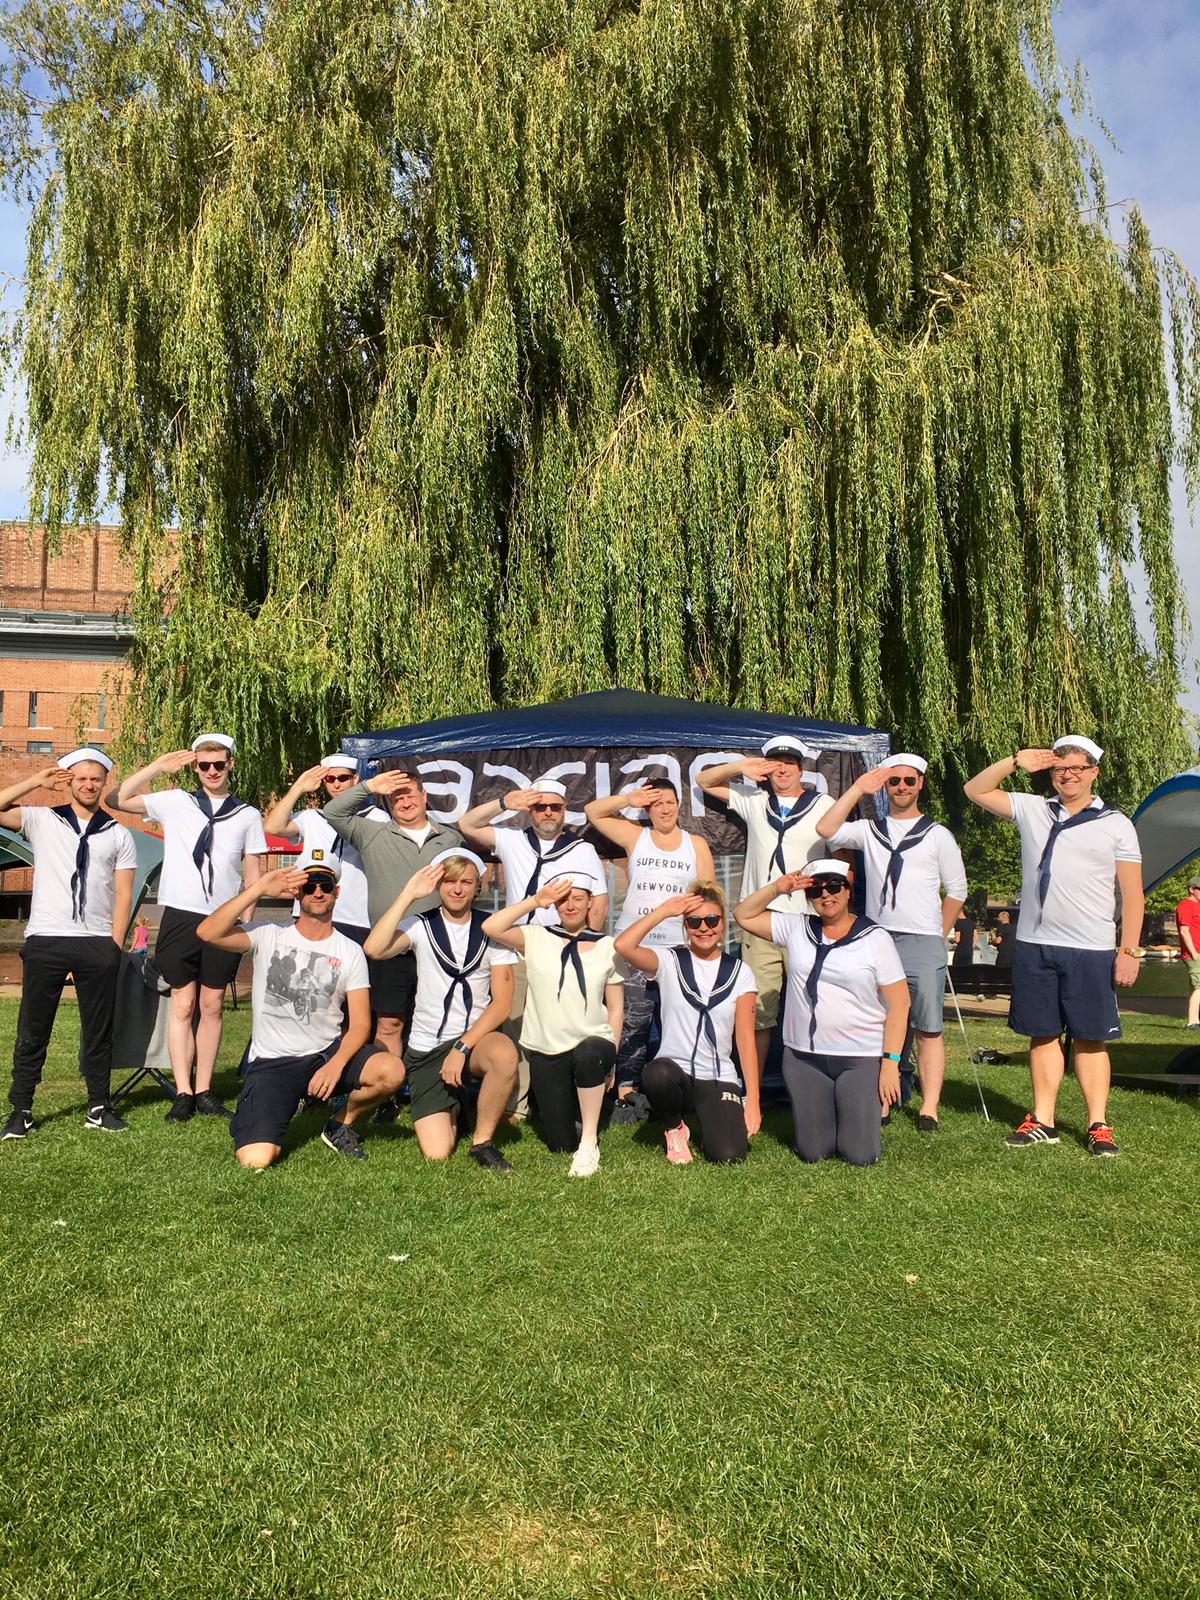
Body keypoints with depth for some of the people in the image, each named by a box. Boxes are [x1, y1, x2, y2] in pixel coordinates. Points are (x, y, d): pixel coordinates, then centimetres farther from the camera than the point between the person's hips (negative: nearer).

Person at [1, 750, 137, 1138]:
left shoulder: (118, 835, 10)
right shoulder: (41, 820, 8)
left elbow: (123, 895, 7)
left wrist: (114, 948, -1)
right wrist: (37, 781, -3)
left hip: (97, 944, 1)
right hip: (45, 942, -1)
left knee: (99, 1031, 7)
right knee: (32, 1030, 4)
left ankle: (99, 1109, 17)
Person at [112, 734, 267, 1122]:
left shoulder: (247, 815, 8)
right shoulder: (175, 802, 6)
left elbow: (253, 873, 10)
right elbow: (117, 800, 1)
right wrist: (159, 767, -5)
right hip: (181, 915, -1)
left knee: (211, 1006, 7)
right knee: (183, 1005, 1)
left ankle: (204, 1090, 14)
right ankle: (183, 1093, 4)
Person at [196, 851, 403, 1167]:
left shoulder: (350, 952, 2)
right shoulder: (269, 936, -1)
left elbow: (360, 1024, -3)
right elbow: (207, 933, -19)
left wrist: (336, 1065, -21)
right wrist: (259, 889, -20)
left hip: (327, 1054, 2)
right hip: (271, 1063, -1)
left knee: (391, 1071, -28)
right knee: (255, 1159, -22)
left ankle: (341, 1125, 5)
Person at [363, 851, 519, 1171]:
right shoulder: (421, 926, 0)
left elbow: (502, 1001, -7)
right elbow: (374, 949, -21)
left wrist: (462, 1047, -18)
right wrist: (409, 893, -19)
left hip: (476, 1037, 0)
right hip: (426, 1048, 0)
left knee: (505, 1054, -37)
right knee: (436, 1153, -10)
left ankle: (483, 1141, -11)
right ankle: (453, 1108, 26)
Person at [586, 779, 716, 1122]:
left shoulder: (696, 844, 10)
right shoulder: (635, 836, 8)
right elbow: (593, 811, 10)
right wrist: (629, 799, -2)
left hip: (681, 947, 0)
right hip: (633, 944, 0)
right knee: (631, 1022, 0)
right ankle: (627, 1089, 6)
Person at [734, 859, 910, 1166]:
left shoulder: (875, 939, -4)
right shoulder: (796, 928, 5)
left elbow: (899, 1002, -5)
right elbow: (743, 915, 11)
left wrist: (890, 1062, -11)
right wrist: (777, 889, -4)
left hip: (862, 1059, -3)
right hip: (803, 1058, 3)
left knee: (860, 1155, -3)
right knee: (813, 1153, 4)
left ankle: (872, 1108, 28)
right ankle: (817, 1114, 36)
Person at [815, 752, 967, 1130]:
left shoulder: (938, 834, 8)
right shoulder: (868, 831, 11)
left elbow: (956, 889, 11)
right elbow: (826, 830, -7)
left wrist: (938, 936, 6)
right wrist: (858, 788, -5)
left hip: (922, 943, -2)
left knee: (928, 1028, -1)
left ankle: (930, 1107, 4)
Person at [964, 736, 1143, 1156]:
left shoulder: (1116, 825, 3)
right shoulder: (1032, 810, 9)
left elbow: (1132, 894, 1)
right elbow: (976, 791, 12)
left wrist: (1129, 951, -6)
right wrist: (1016, 761, 0)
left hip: (1091, 950, -2)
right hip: (1034, 946, 3)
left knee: (1090, 1039, 3)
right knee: (1042, 1034, 9)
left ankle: (1098, 1126, 12)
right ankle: (1042, 1122, 18)